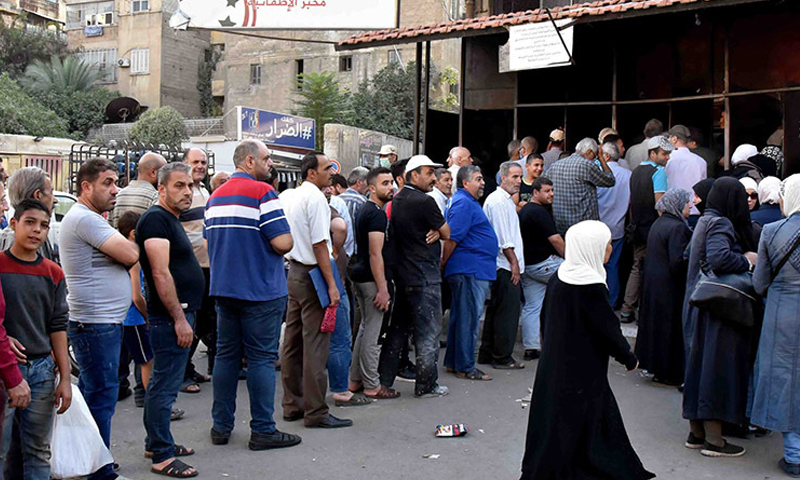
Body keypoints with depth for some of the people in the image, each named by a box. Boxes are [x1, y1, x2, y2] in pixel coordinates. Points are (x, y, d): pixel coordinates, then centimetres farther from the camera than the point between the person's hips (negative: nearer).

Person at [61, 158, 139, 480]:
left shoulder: (89, 218, 18)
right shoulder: (84, 218, -17)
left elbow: (122, 255, 20)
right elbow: (130, 255, -22)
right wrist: (131, 240, -1)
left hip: (101, 321, 11)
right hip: (96, 324, -11)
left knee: (89, 394, 19)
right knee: (102, 396, -3)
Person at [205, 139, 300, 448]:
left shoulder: (215, 196, 14)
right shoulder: (262, 192, -12)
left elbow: (208, 244, 19)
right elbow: (283, 243, -18)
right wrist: (283, 246, 2)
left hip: (223, 288, 7)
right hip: (260, 290, -7)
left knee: (226, 355, 13)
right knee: (261, 358, 0)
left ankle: (221, 426, 19)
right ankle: (262, 430, 5)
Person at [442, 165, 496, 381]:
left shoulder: (468, 202, 21)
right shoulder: (463, 203, -14)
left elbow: (452, 238, 25)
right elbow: (451, 238, -20)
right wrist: (443, 264, -15)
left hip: (475, 271, 11)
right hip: (470, 270, -11)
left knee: (460, 317, 15)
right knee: (470, 318, -5)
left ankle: (453, 362, 23)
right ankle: (465, 367, 1)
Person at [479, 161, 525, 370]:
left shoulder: (506, 201, 21)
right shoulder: (498, 201, -13)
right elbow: (503, 238, -19)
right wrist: (514, 262, -18)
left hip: (503, 266, 11)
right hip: (505, 266, -11)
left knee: (496, 310, 14)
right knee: (507, 311, -6)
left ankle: (487, 354, 21)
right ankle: (502, 358, 0)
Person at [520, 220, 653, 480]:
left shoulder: (557, 278, 3)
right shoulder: (590, 286, -21)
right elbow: (607, 327, -15)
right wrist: (629, 358, -1)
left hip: (554, 364, 8)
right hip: (583, 369, -8)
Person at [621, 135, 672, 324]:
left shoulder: (636, 172, 15)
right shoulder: (658, 171, -11)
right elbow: (660, 203, -18)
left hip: (638, 228, 8)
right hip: (654, 228, -8)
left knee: (637, 268, 13)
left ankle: (627, 311, 11)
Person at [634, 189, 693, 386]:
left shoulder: (658, 224, 10)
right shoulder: (677, 227, -19)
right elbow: (678, 261, -24)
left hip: (652, 284, 9)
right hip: (669, 287, -9)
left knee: (656, 323, 16)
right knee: (671, 327, 1)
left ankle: (655, 366, 26)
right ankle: (669, 372, 9)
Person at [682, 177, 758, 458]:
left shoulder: (705, 221, 13)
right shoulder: (721, 224, -16)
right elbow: (719, 258, -33)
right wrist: (747, 260, -15)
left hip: (699, 305, 10)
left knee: (700, 365, 15)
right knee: (718, 366, -3)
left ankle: (696, 432, 24)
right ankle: (713, 440, 4)